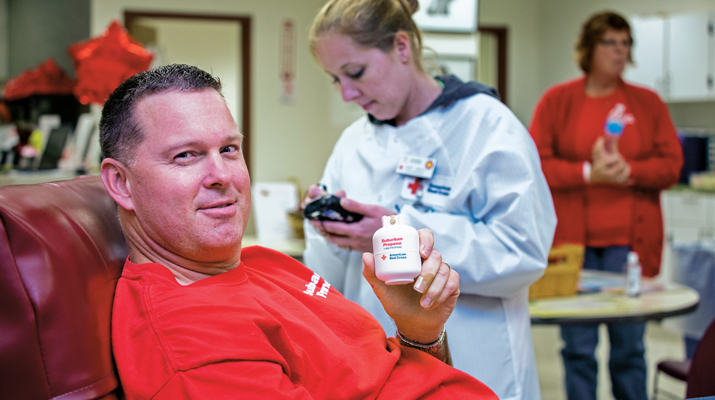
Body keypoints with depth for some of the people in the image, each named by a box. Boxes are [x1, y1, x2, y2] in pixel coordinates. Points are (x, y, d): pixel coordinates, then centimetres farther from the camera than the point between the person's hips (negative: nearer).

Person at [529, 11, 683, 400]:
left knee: (629, 345, 4)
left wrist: (629, 171, -13)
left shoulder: (648, 102, 9)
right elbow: (538, 164, -2)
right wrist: (587, 173, -14)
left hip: (630, 240, 1)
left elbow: (671, 164, 4)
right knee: (578, 347, 3)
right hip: (573, 240, -1)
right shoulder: (556, 100, 5)